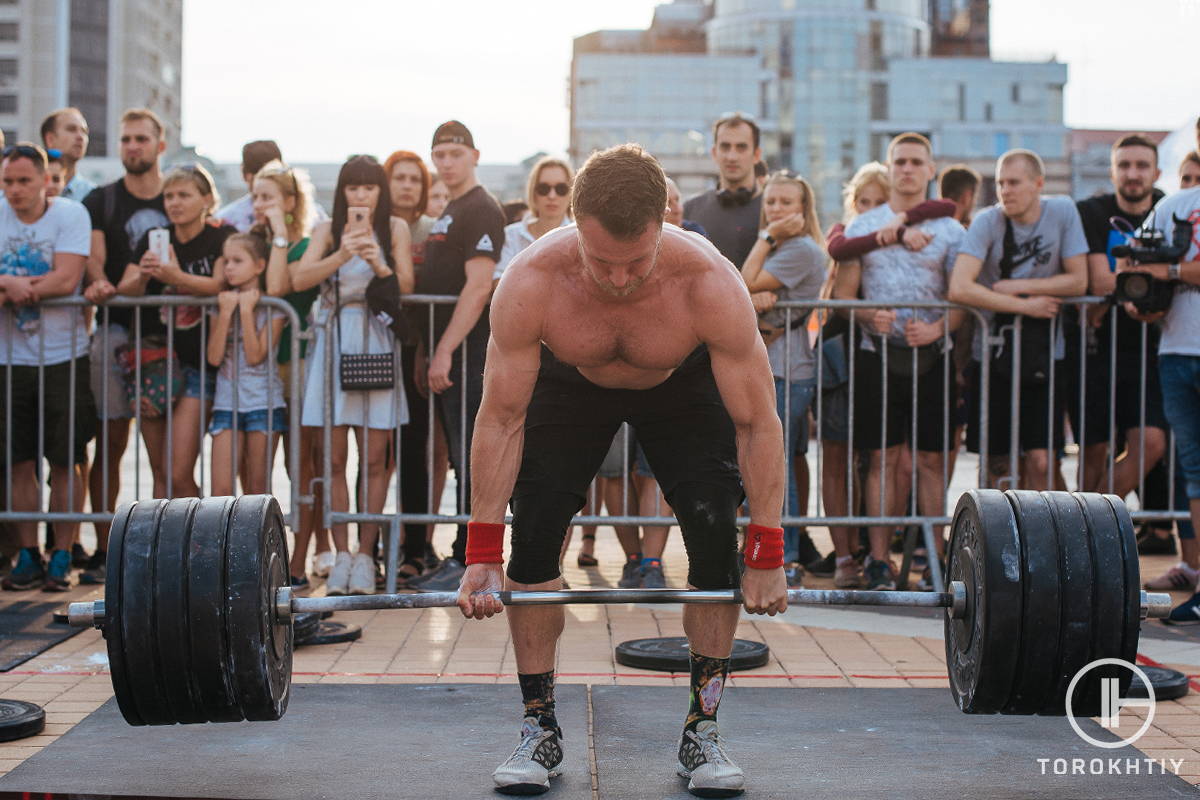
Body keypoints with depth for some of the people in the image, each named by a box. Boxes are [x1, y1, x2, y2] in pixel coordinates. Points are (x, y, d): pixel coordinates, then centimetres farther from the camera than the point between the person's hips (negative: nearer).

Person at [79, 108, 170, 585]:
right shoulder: (100, 201, 12)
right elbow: (94, 255, 0)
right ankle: (103, 549, 2)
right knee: (110, 443, -3)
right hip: (116, 328, 0)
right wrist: (98, 282, -23)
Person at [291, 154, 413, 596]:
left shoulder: (395, 228, 6)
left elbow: (406, 287, -3)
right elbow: (299, 280, -8)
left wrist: (379, 266, -22)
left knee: (374, 458, -1)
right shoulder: (328, 229, 7)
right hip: (333, 341, 1)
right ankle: (341, 555, 6)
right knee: (334, 457, -1)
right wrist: (342, 255, -22)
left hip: (375, 344, -1)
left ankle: (365, 554, 6)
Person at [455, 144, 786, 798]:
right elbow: (502, 418, -28)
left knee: (718, 543, -14)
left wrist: (767, 556, -29)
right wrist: (482, 555, -28)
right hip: (571, 383, 1)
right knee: (532, 541, -11)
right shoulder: (530, 283, -37)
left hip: (682, 386, 0)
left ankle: (702, 732, 0)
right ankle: (539, 730, 3)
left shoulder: (710, 284, -39)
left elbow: (757, 424, -30)